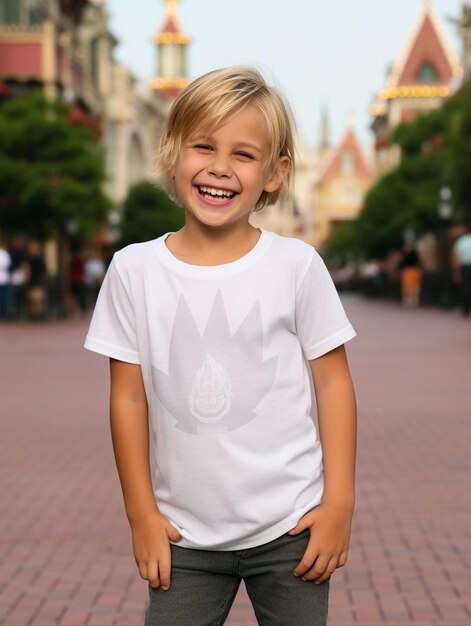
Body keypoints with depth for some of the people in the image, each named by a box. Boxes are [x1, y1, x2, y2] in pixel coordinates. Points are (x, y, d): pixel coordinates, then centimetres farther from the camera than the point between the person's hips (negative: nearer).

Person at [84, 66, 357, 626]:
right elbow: (129, 397, 1)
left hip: (290, 528, -1)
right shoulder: (134, 270, -2)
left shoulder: (297, 265, -4)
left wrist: (339, 502, -3)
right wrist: (141, 514, 1)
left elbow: (333, 383, 0)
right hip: (185, 536, 1)